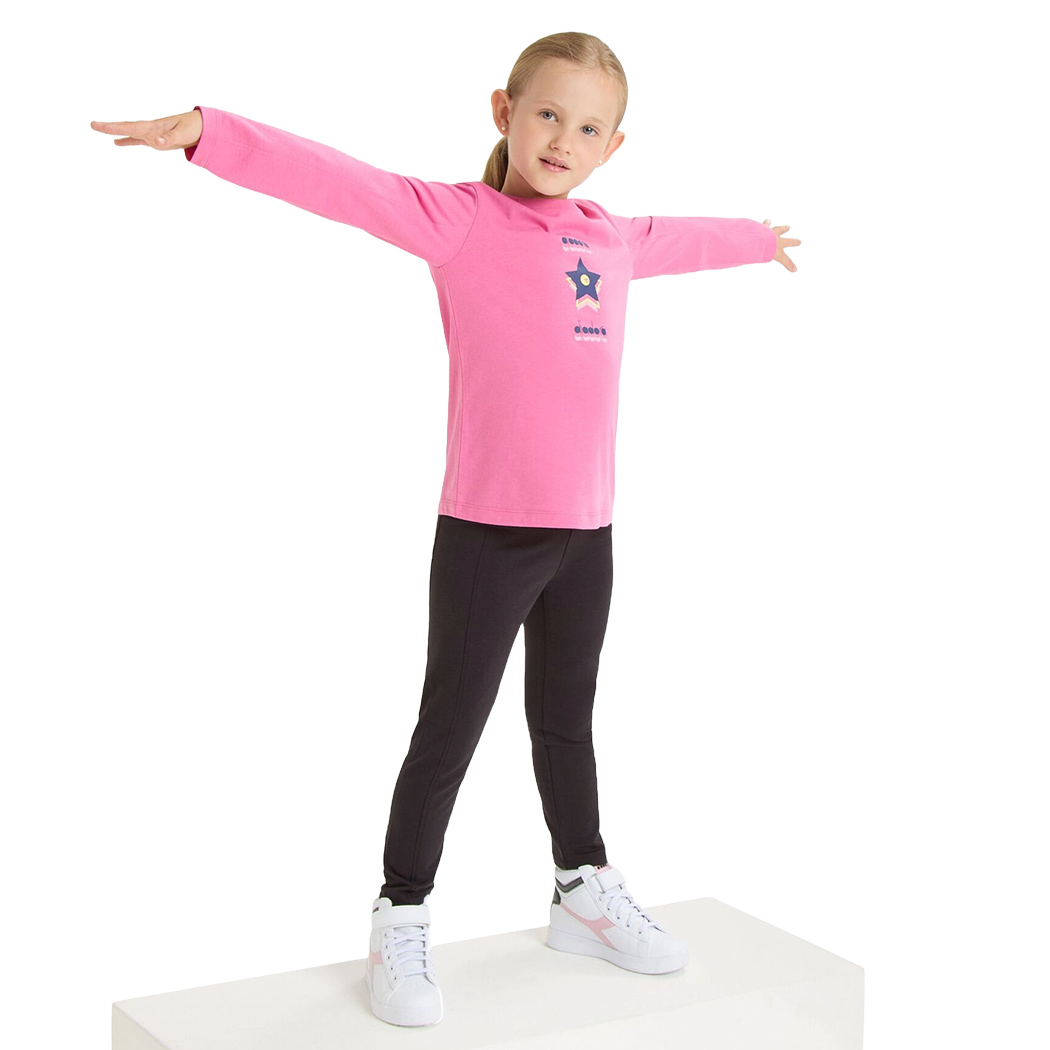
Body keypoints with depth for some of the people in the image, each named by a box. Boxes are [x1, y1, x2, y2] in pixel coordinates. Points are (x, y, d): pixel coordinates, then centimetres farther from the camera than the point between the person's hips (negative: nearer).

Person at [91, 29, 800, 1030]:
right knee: (448, 730, 3)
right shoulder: (458, 219, -7)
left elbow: (683, 238, 34)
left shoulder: (614, 237, 13)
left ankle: (586, 891, 38)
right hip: (485, 532, -6)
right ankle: (399, 925, 18)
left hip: (584, 533, 6)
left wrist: (757, 239, 53)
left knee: (566, 722, 21)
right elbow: (341, 183, -19)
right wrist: (210, 133, -32)